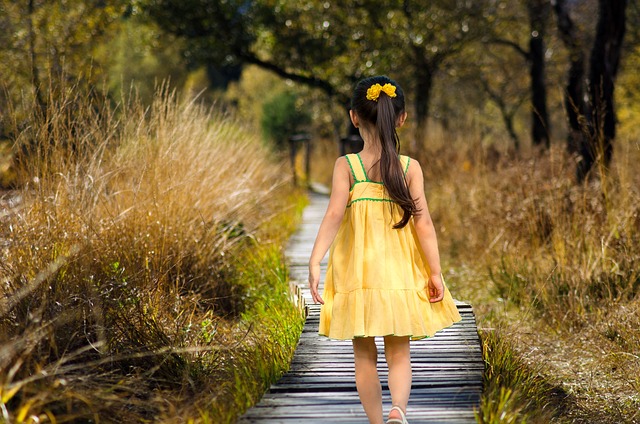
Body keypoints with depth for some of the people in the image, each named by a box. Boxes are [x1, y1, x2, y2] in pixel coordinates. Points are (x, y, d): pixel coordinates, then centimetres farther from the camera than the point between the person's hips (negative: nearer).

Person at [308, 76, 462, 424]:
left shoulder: (346, 166, -5)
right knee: (399, 352, 7)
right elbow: (423, 221, -7)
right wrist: (435, 272, -2)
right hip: (400, 274, 1)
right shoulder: (410, 167, -3)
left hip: (358, 274, -1)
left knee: (365, 355, 12)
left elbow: (334, 215, -16)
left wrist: (315, 262, -19)